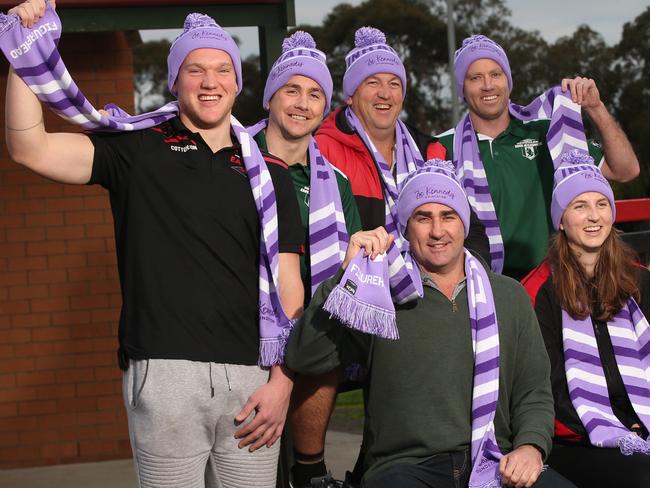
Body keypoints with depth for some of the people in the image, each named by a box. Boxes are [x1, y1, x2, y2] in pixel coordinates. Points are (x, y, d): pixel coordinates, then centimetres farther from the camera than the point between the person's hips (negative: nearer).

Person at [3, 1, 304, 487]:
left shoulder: (268, 173, 13)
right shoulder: (139, 150, 7)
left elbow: (288, 284, 10)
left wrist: (283, 380, 1)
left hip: (252, 378, 2)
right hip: (165, 374, -2)